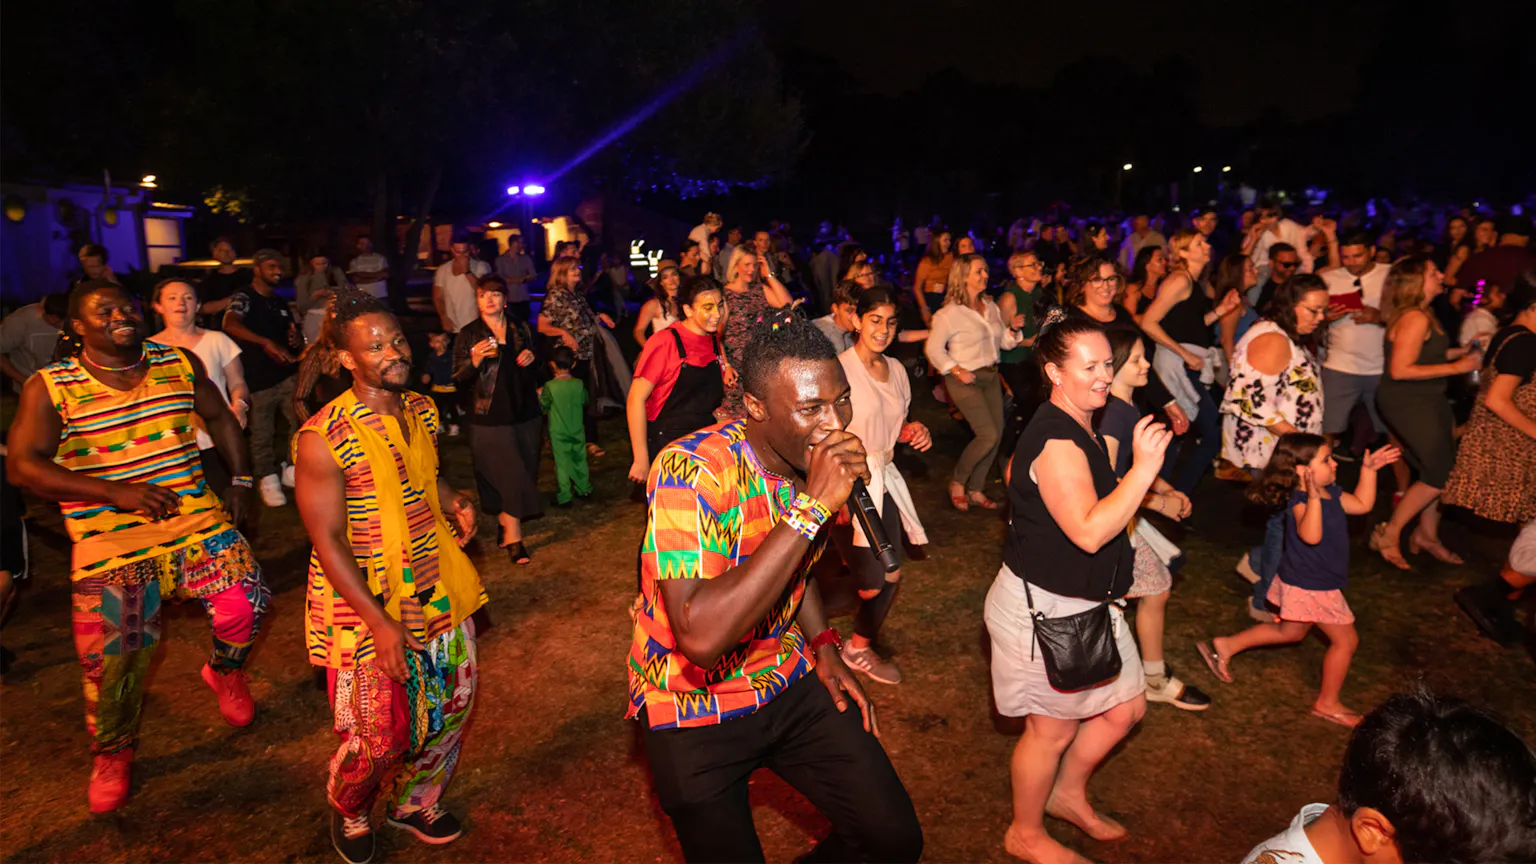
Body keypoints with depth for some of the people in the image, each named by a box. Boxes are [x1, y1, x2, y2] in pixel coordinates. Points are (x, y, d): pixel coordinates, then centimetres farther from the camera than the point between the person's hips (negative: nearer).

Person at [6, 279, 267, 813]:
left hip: (197, 520, 2)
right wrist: (116, 492, -21)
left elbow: (219, 417, 20)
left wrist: (240, 482, 13)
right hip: (111, 542, -2)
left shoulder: (180, 364, 6)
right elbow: (23, 466, -10)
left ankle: (224, 671, 20)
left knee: (246, 600, -16)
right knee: (113, 658, 0)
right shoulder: (49, 387, -3)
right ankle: (112, 754, 29)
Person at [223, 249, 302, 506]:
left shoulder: (280, 302, 16)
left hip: (287, 374, 5)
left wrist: (297, 340, 1)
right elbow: (231, 324, -27)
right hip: (257, 379, -5)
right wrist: (266, 342, -41)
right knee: (262, 433, 2)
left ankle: (292, 470, 11)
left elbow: (293, 334, 28)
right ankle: (269, 479, 20)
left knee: (302, 421, -8)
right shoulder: (243, 297, -6)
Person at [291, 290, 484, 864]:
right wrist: (380, 622, -21)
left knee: (450, 711, 16)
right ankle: (347, 813, 39)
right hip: (367, 604, -6)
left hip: (439, 593, 6)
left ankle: (416, 803, 44)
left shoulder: (422, 411, 1)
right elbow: (327, 541, -17)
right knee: (379, 737, 5)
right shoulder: (323, 438, -19)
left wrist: (454, 503, -3)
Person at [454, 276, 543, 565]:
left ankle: (504, 523, 29)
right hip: (491, 416, -5)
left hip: (525, 412, 5)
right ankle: (513, 538, 4)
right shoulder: (468, 334, -4)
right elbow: (458, 377, -6)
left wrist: (532, 357, 0)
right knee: (511, 476, -7)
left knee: (524, 474, 10)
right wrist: (475, 361, -24)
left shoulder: (520, 329, 9)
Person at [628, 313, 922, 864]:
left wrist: (823, 645, 2)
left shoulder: (811, 461, -6)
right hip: (693, 710, -5)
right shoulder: (692, 471, -29)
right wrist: (811, 507, -39)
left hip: (790, 683, 6)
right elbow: (701, 638, -40)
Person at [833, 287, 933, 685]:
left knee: (890, 576, 10)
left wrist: (913, 432, -1)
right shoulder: (840, 368, -16)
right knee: (872, 584, -6)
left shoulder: (896, 370, 8)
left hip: (883, 481, 7)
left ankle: (860, 647, 31)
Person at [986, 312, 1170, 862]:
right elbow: (1089, 532, -33)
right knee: (1054, 728, 9)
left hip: (1083, 602, 10)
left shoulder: (1076, 428, 7)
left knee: (1125, 708, 19)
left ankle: (1068, 794, 42)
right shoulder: (1056, 442, -26)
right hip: (1043, 609, -10)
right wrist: (1144, 468, -31)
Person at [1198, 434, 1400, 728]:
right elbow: (1311, 535, -45)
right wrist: (1313, 497, -55)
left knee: (1291, 631, 26)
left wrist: (1369, 470, 8)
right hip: (1311, 587, -10)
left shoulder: (1330, 492, 2)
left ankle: (1226, 646, 28)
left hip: (1303, 583, 10)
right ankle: (1327, 703, 21)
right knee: (1346, 640, 5)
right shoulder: (1300, 500, -29)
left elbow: (1362, 504, 15)